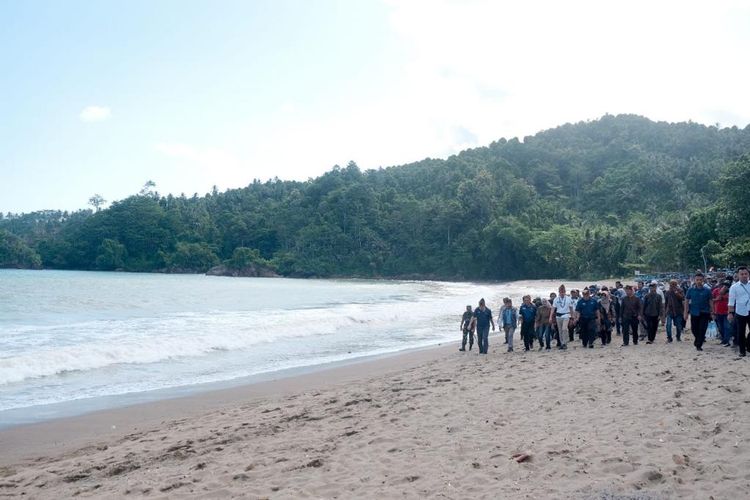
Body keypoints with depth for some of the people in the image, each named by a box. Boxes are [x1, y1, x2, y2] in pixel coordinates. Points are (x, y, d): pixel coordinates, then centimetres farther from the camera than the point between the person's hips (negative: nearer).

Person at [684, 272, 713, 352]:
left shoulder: (707, 290, -2)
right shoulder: (691, 290, -1)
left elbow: (711, 301, 3)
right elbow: (687, 301, 3)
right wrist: (686, 312, -1)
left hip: (704, 313, -1)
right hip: (694, 312, 1)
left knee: (702, 330, -5)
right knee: (694, 329, 9)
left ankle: (699, 345, 5)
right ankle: (697, 339, 38)